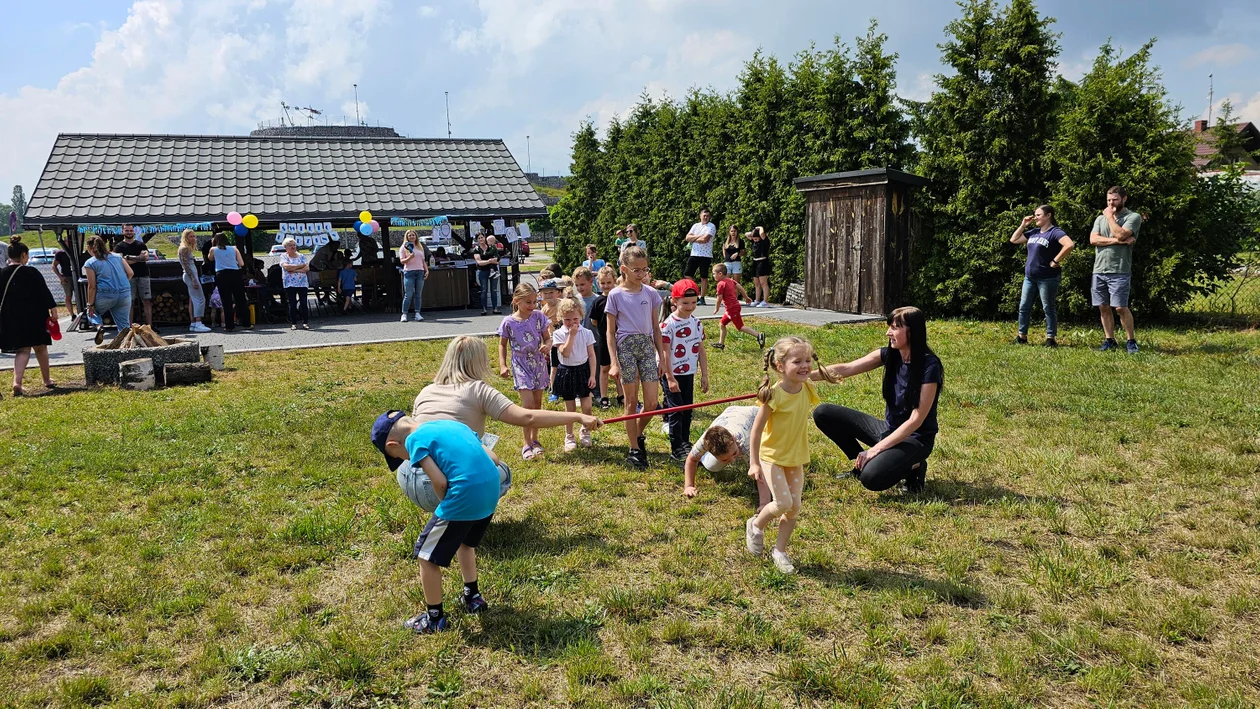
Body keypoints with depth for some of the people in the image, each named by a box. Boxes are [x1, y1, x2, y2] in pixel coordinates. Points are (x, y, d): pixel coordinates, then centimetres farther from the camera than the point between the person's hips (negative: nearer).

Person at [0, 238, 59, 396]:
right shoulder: (31, 272, -11)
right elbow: (45, 292, -11)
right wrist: (53, 309, -5)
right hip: (34, 317, -3)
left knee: (22, 350, 6)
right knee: (40, 348, 14)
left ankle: (17, 382, -15)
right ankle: (47, 380, 27)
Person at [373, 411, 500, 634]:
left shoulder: (415, 440, 0)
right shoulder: (452, 425, 21)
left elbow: (440, 482, -10)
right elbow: (493, 458, 17)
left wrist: (446, 505, 10)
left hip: (464, 496, -8)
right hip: (491, 490, 8)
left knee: (427, 556, 12)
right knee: (464, 541, 34)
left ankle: (434, 618, 23)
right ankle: (472, 596, 44)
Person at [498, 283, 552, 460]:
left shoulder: (538, 317, -4)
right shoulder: (508, 322, -9)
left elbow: (547, 338, 5)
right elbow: (503, 344, 4)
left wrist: (547, 345, -18)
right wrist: (502, 365, -5)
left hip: (538, 364, 3)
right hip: (521, 366, -3)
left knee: (537, 403, 11)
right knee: (528, 404, -12)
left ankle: (535, 440, 27)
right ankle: (527, 445, -2)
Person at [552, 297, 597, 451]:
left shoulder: (586, 333, -3)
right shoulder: (558, 334, -8)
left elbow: (591, 355, -1)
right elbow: (565, 353, -21)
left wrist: (592, 375, -5)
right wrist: (571, 335, -23)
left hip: (583, 370, 1)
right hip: (567, 372, -1)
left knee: (587, 407, 1)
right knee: (570, 408, 8)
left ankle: (585, 431, 26)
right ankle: (569, 436, 22)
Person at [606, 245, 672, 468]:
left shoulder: (650, 293, 5)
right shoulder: (616, 295, -4)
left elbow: (655, 328, 11)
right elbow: (610, 332, -2)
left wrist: (662, 358, 9)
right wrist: (614, 362, -9)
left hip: (647, 346, 3)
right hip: (626, 346, -3)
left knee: (652, 402, -1)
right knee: (631, 401, 3)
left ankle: (638, 434, 27)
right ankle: (635, 449, 13)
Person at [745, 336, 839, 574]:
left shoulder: (807, 388, -9)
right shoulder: (774, 395, -25)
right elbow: (756, 429, -19)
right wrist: (754, 463, -19)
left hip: (797, 457, 6)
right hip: (772, 456, -6)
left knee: (794, 507, 5)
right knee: (783, 503, -15)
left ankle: (780, 550, 24)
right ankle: (755, 526, 16)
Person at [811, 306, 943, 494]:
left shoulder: (929, 366, -21)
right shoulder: (889, 355, -4)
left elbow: (916, 420, -22)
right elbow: (846, 369, -9)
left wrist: (876, 449, -24)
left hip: (915, 438, -6)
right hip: (889, 429, 6)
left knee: (871, 478, -33)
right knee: (824, 413, -5)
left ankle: (911, 466, -1)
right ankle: (862, 463, 8)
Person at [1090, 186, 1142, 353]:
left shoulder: (1133, 217, 1)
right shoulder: (1100, 218, 15)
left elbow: (1120, 234, -17)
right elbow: (1093, 239, -1)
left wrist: (1110, 216, -4)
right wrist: (1117, 241, -11)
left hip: (1119, 271, -5)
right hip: (1099, 270, 5)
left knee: (1120, 308, -8)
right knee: (1104, 307, 7)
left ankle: (1131, 341, 4)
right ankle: (1109, 340, 16)